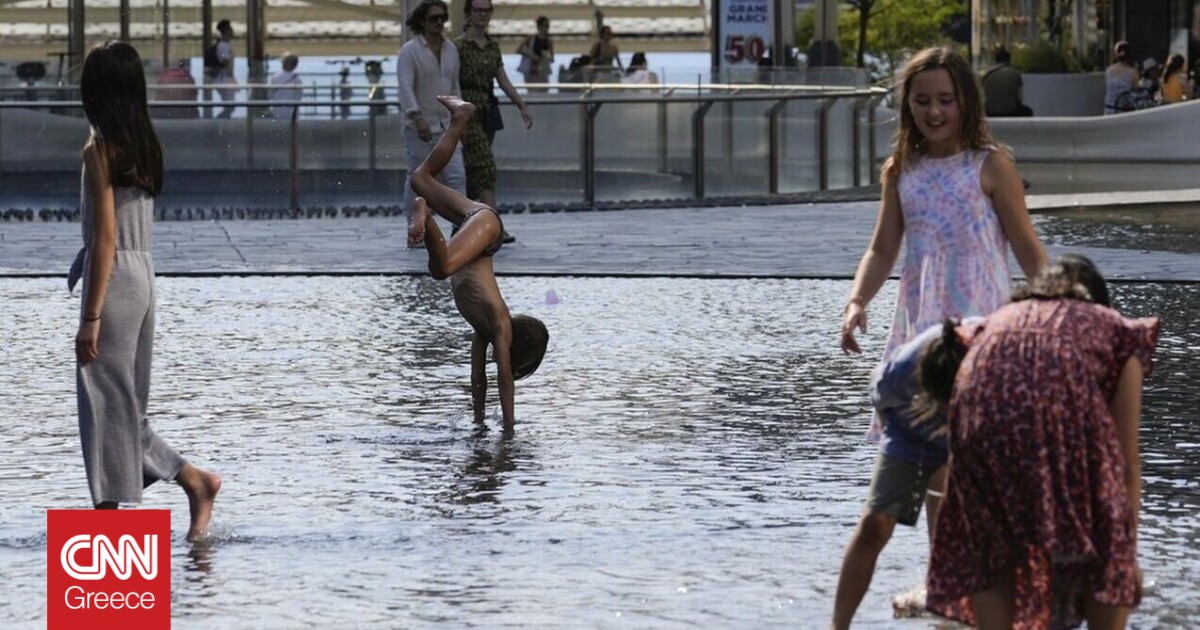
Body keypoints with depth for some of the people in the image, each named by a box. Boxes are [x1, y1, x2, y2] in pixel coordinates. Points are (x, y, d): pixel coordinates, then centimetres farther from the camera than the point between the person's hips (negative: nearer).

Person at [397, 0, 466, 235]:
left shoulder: (451, 49, 11)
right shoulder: (410, 51, -7)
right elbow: (406, 87, -18)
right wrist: (417, 118, -30)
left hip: (446, 126, 5)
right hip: (419, 127, -5)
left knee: (456, 176, -6)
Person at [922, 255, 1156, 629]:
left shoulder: (998, 321, 40)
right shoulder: (1114, 328, 32)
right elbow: (1127, 459, 29)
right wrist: (1128, 552, 34)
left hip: (981, 406, 3)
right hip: (1064, 401, -2)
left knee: (989, 550, 23)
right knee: (1104, 543, 19)